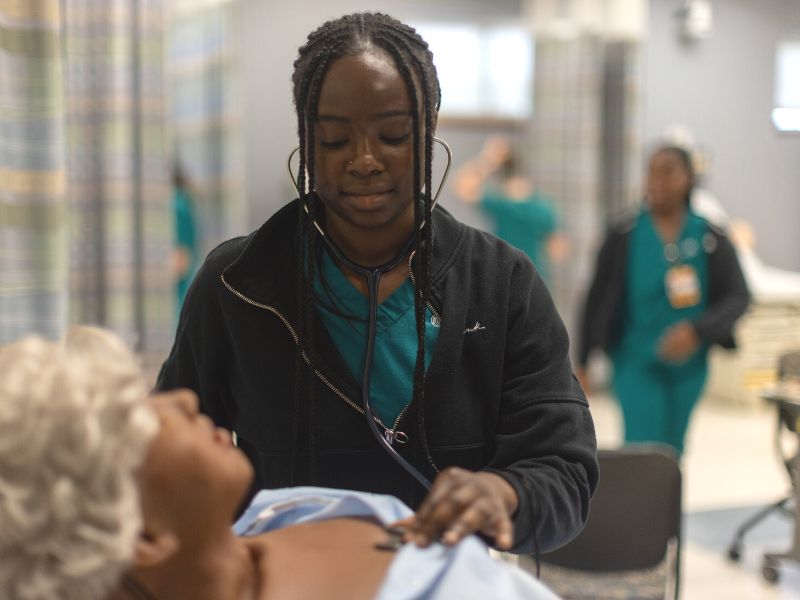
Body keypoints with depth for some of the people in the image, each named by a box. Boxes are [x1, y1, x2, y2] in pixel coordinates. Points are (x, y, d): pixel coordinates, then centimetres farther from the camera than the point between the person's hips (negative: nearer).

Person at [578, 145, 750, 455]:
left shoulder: (711, 238, -5)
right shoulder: (624, 237, -7)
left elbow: (739, 297, -6)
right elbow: (596, 300, -2)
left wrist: (697, 330, -23)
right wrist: (582, 362, 0)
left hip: (688, 362, 2)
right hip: (637, 362, -2)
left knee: (672, 450, 16)